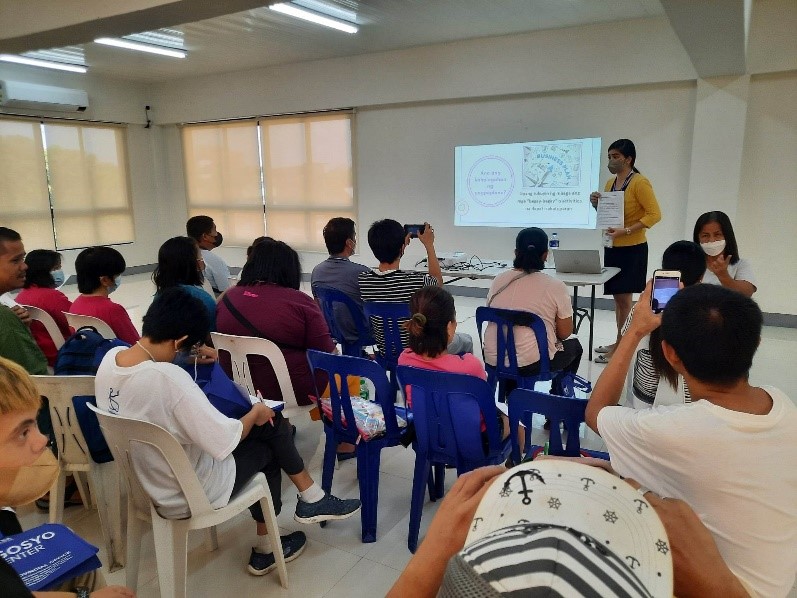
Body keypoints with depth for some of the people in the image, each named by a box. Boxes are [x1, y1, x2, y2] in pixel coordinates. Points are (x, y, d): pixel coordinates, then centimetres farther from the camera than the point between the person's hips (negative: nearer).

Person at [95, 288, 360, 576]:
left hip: (148, 480, 8)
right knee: (271, 424, 9)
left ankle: (265, 550, 30)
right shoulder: (168, 377, -34)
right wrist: (255, 412, -10)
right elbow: (224, 442, -29)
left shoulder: (110, 359, -9)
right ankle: (313, 499, 26)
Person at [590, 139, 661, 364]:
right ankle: (619, 342, 22)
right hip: (612, 247, 7)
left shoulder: (640, 183, -12)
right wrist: (597, 205, 0)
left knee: (624, 298, -4)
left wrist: (626, 231, -26)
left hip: (632, 249, -7)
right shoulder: (610, 183, 12)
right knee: (617, 297, 12)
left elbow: (654, 214, -16)